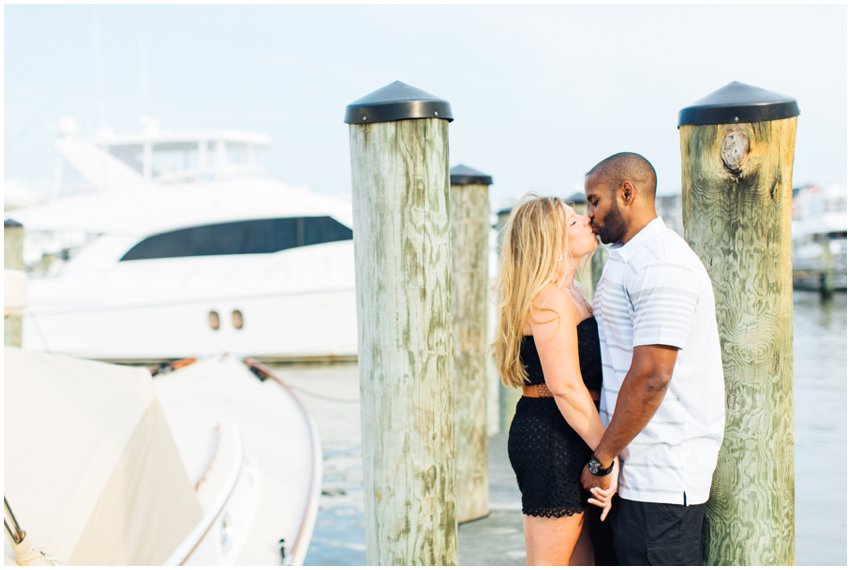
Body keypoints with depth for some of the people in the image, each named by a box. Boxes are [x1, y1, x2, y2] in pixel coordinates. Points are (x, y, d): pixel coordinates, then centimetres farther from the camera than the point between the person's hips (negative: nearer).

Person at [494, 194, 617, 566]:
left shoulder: (568, 293, 17)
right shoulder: (549, 298, -15)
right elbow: (566, 387, -23)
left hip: (569, 437, 10)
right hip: (551, 439, -10)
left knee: (581, 561, 14)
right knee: (549, 563, -3)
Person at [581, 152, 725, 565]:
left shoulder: (661, 266, -15)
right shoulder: (627, 261, 18)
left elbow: (651, 377, -22)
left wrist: (601, 459, -15)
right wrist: (605, 457, 16)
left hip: (662, 475, -10)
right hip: (634, 472, 10)